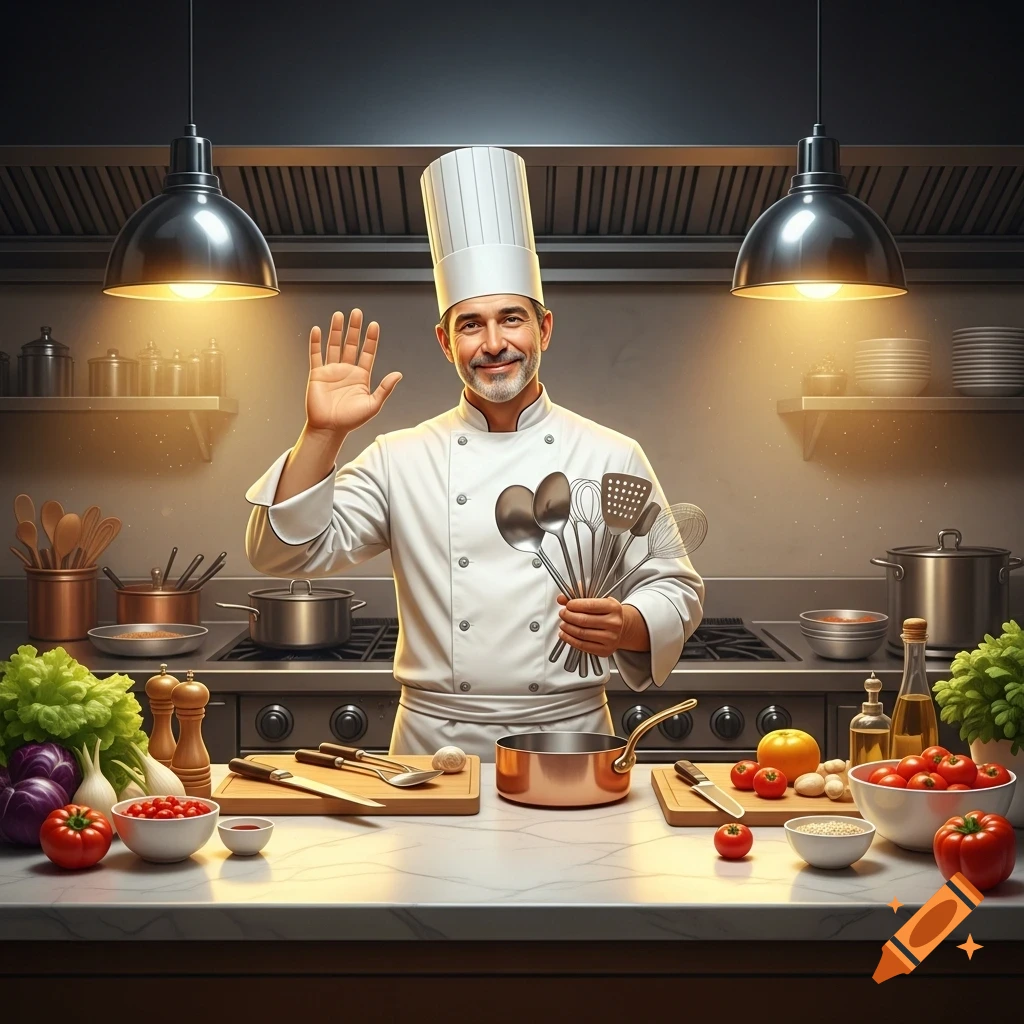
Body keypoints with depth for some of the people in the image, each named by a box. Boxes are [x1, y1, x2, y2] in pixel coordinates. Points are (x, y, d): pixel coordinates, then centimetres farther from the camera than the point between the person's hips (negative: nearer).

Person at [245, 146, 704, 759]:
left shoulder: (611, 458, 5)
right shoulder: (402, 459, 7)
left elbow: (676, 589, 7)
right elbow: (290, 553, 1)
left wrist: (628, 628, -14)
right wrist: (323, 434, -11)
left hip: (568, 739, 0)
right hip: (436, 747, 0)